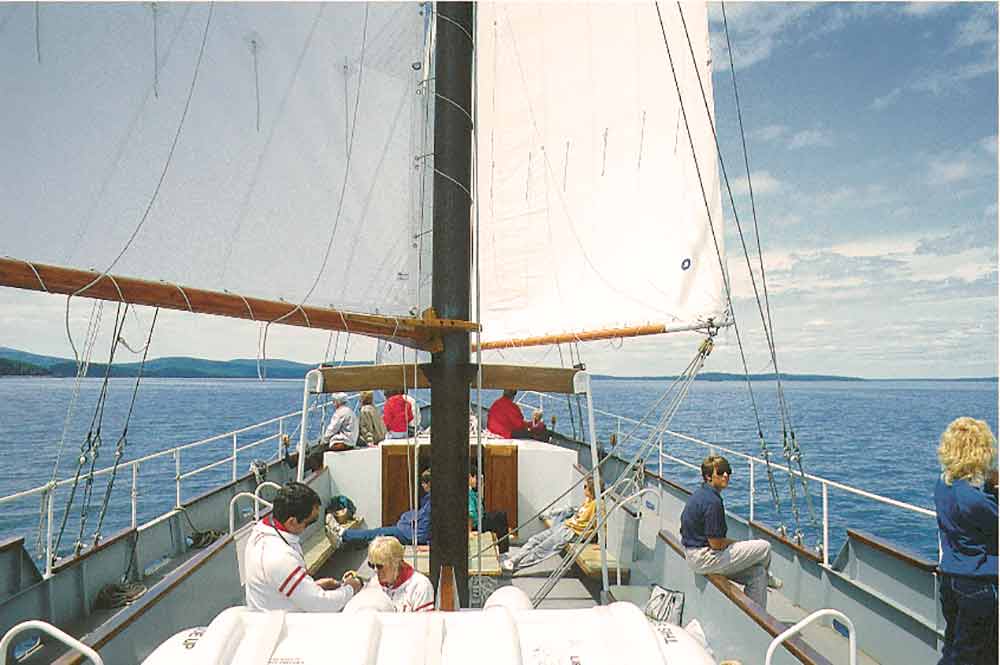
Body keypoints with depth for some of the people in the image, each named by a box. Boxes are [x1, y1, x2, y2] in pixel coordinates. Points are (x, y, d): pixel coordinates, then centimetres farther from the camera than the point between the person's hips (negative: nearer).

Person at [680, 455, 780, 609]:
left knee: (757, 573, 11)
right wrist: (736, 543, -1)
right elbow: (716, 544, -21)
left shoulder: (699, 493, 9)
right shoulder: (713, 501, -24)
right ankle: (767, 577, 32)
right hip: (705, 559, -10)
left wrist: (732, 543, 13)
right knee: (764, 547, 0)